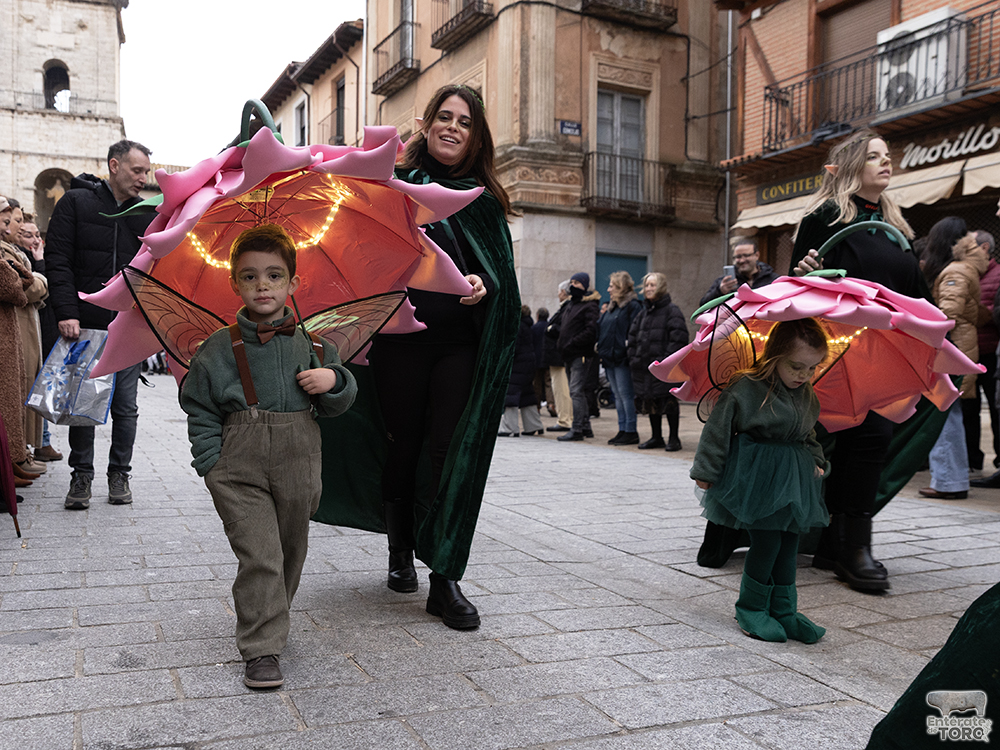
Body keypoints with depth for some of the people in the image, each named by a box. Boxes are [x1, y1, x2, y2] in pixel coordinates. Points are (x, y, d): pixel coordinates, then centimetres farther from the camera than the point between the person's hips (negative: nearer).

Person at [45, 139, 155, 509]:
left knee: (125, 406, 6)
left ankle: (119, 473, 21)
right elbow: (57, 259, -4)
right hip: (83, 325, -2)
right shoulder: (76, 202, 2)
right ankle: (81, 475, 18)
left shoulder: (147, 214, 10)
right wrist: (66, 312, -12)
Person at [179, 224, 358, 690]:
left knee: (290, 551, 14)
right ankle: (262, 650, 0)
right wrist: (213, 466, -3)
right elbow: (200, 411, 5)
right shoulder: (218, 349, 1)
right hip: (240, 467, -2)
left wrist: (334, 381, -12)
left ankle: (268, 625, 36)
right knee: (258, 556, -9)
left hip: (298, 465, 3)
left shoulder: (312, 346, 5)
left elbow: (341, 403, 11)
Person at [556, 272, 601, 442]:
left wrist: (571, 344, -19)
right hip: (570, 355, 9)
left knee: (576, 391, -12)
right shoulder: (570, 305, 19)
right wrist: (562, 345, 12)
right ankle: (586, 427, 20)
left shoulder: (590, 306, -9)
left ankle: (577, 429, -11)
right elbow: (562, 326, 27)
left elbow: (591, 331, -20)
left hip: (581, 355, -9)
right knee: (578, 392, 13)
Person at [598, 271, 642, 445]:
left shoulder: (633, 306, -8)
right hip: (610, 359, 9)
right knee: (618, 395, 11)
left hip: (622, 359, -9)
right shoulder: (612, 308, 20)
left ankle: (631, 431, -2)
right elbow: (601, 329, 22)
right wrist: (601, 350, 14)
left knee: (626, 394, -6)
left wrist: (629, 350, -22)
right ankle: (623, 430, 16)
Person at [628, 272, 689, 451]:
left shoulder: (671, 310, -5)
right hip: (644, 366, 7)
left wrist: (667, 359, -18)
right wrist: (633, 358, 8)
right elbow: (632, 337, 20)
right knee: (650, 402, 11)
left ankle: (674, 439, 7)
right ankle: (656, 437, 21)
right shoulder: (643, 312, 17)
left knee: (669, 402, -2)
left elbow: (679, 338, -12)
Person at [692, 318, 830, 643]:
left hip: (794, 476, 7)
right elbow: (718, 428, -12)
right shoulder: (746, 388, -16)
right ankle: (750, 608, 13)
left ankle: (783, 611, 21)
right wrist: (706, 471, -9)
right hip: (754, 475, -7)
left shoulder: (807, 396, 6)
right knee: (766, 540, -6)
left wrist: (816, 461, 19)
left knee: (788, 543, 9)